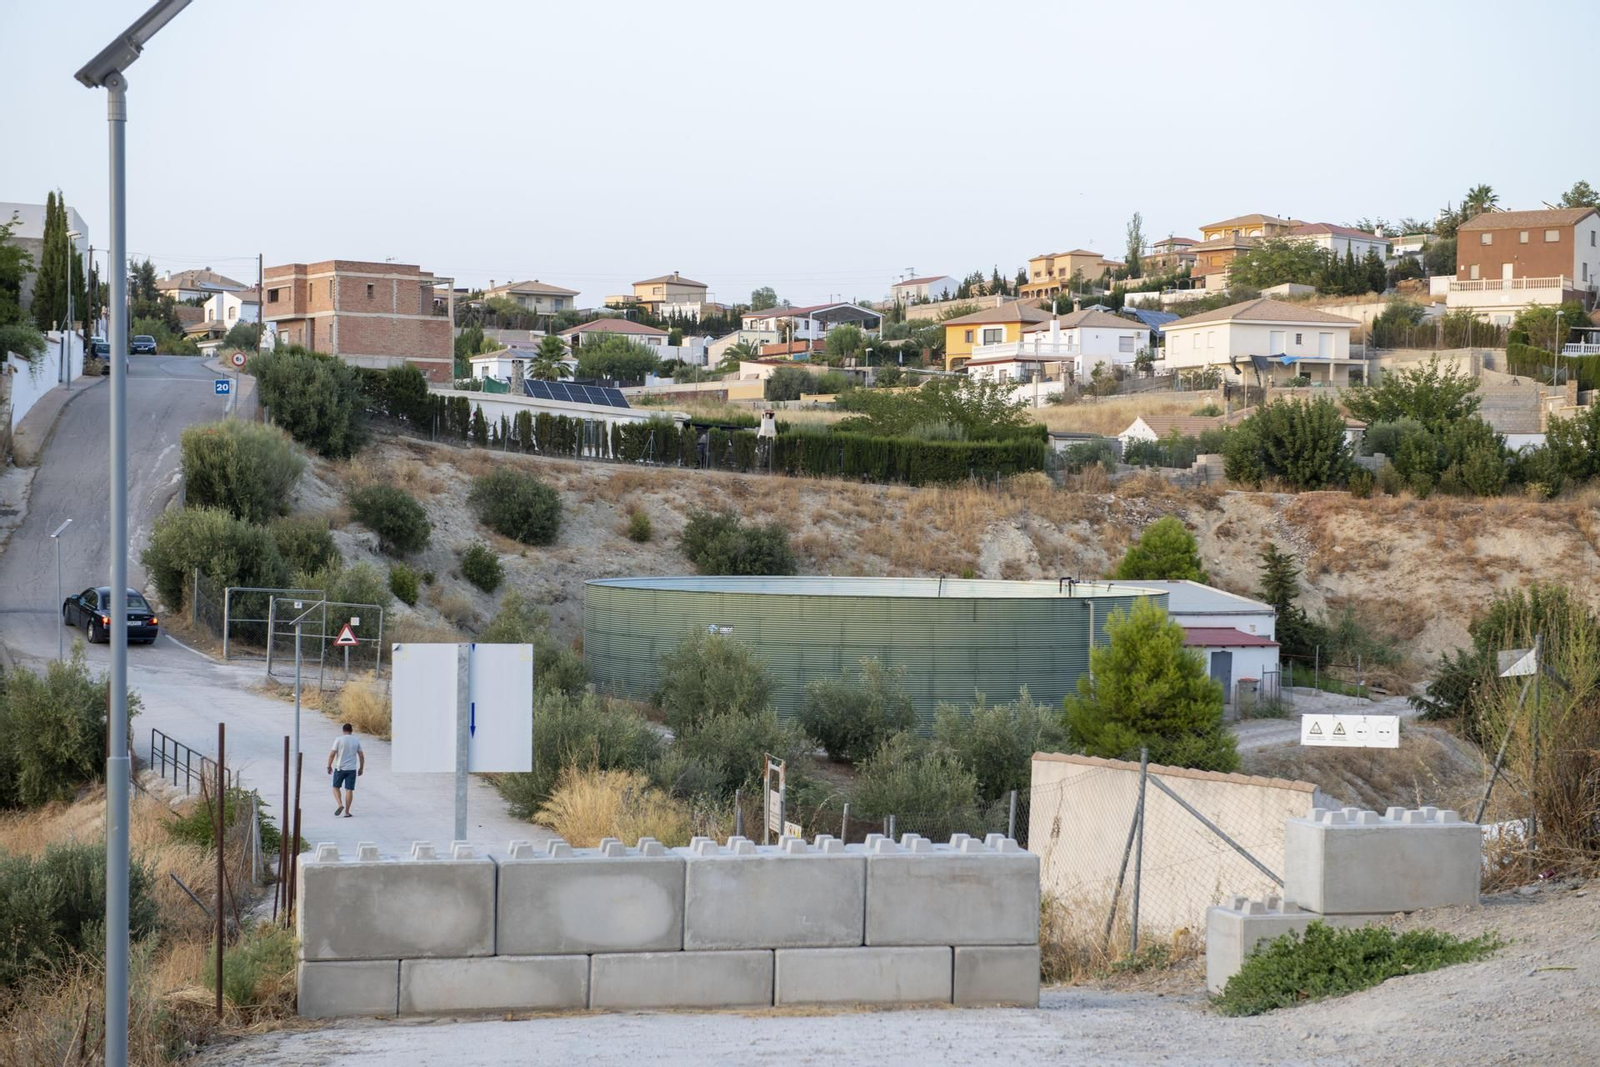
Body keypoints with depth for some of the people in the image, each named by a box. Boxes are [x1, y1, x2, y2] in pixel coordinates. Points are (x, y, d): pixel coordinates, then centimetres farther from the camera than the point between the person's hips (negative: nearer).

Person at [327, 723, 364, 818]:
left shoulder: (339, 739, -6)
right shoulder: (356, 741, 4)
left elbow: (332, 754, -9)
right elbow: (361, 756, 5)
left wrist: (329, 766, 1)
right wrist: (361, 768, 15)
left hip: (340, 768, -2)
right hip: (352, 769, 2)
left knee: (336, 787, 13)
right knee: (349, 790, 4)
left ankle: (340, 805, -8)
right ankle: (346, 812, 3)